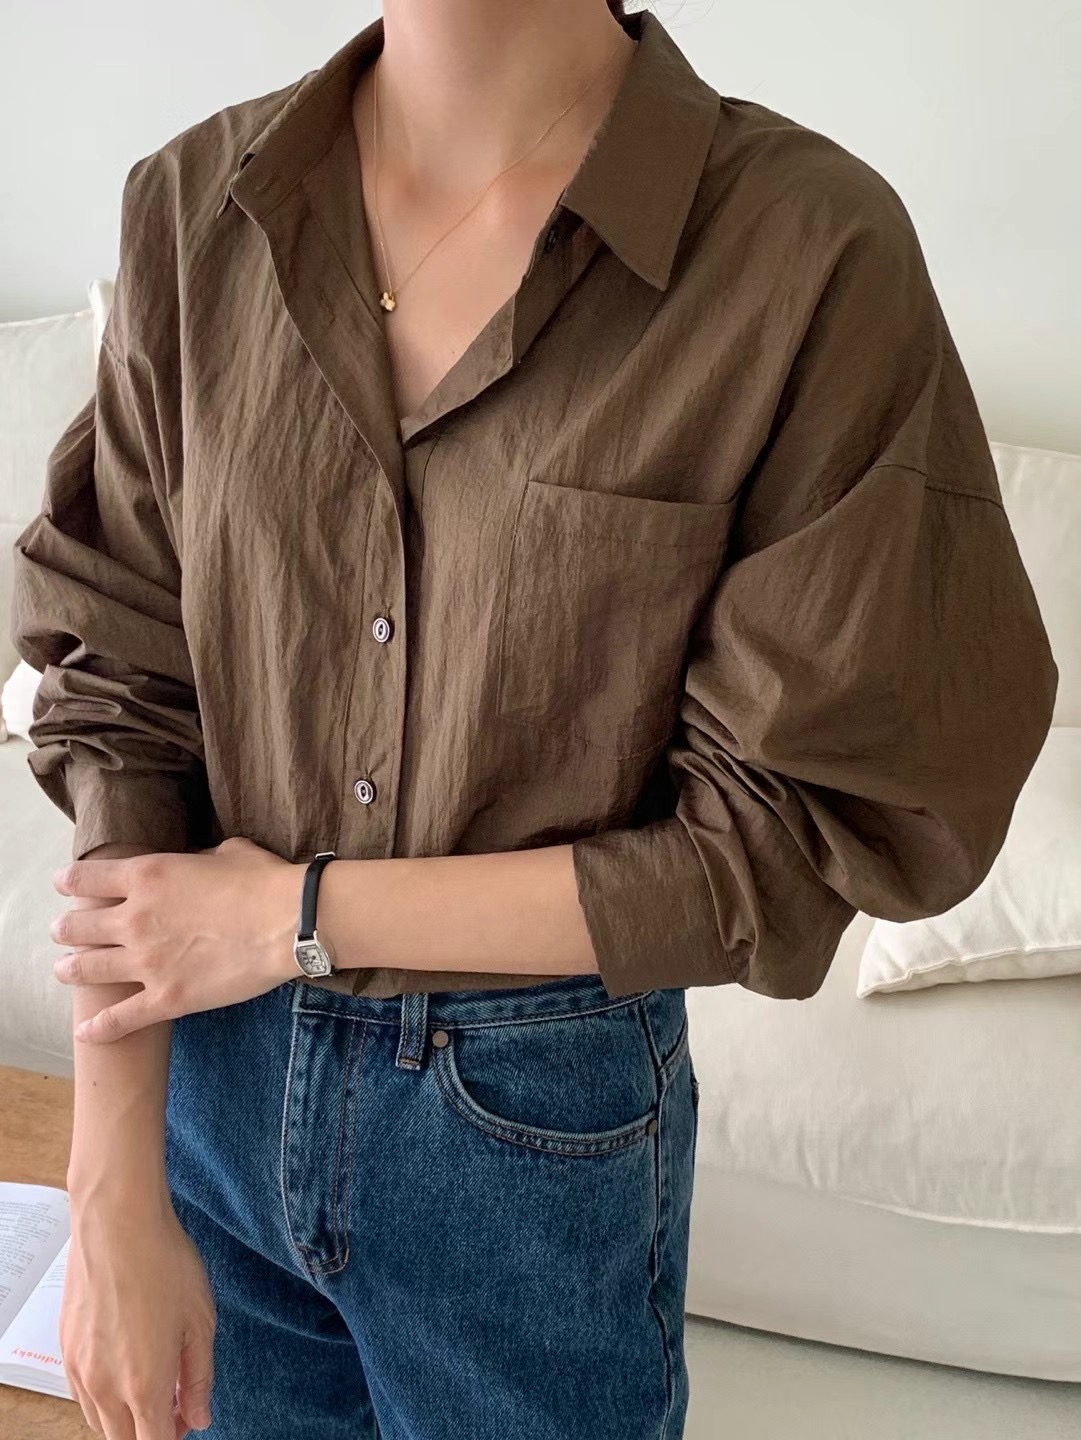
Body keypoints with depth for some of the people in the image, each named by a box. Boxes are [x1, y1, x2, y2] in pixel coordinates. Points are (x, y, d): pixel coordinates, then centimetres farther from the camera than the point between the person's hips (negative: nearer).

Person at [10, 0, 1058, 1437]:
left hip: (540, 1133, -2)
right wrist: (115, 1199, -8)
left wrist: (307, 915, -15)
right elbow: (119, 702, -5)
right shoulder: (194, 202, -7)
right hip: (216, 1079, 3)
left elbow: (798, 835, -15)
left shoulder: (811, 248, -18)